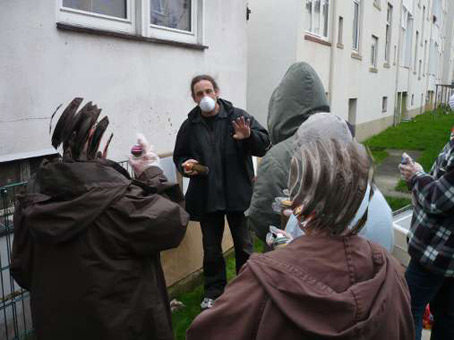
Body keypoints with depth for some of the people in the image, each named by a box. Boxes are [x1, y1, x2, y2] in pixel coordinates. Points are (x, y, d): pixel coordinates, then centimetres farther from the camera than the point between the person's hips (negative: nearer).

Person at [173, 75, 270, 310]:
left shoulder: (238, 116, -4)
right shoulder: (189, 125, 3)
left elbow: (264, 144, -9)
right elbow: (179, 156, 13)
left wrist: (249, 136, -29)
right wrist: (185, 165, -9)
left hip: (238, 194, -1)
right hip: (206, 197, 2)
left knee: (244, 245, 13)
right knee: (211, 248, 15)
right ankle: (213, 291, 33)